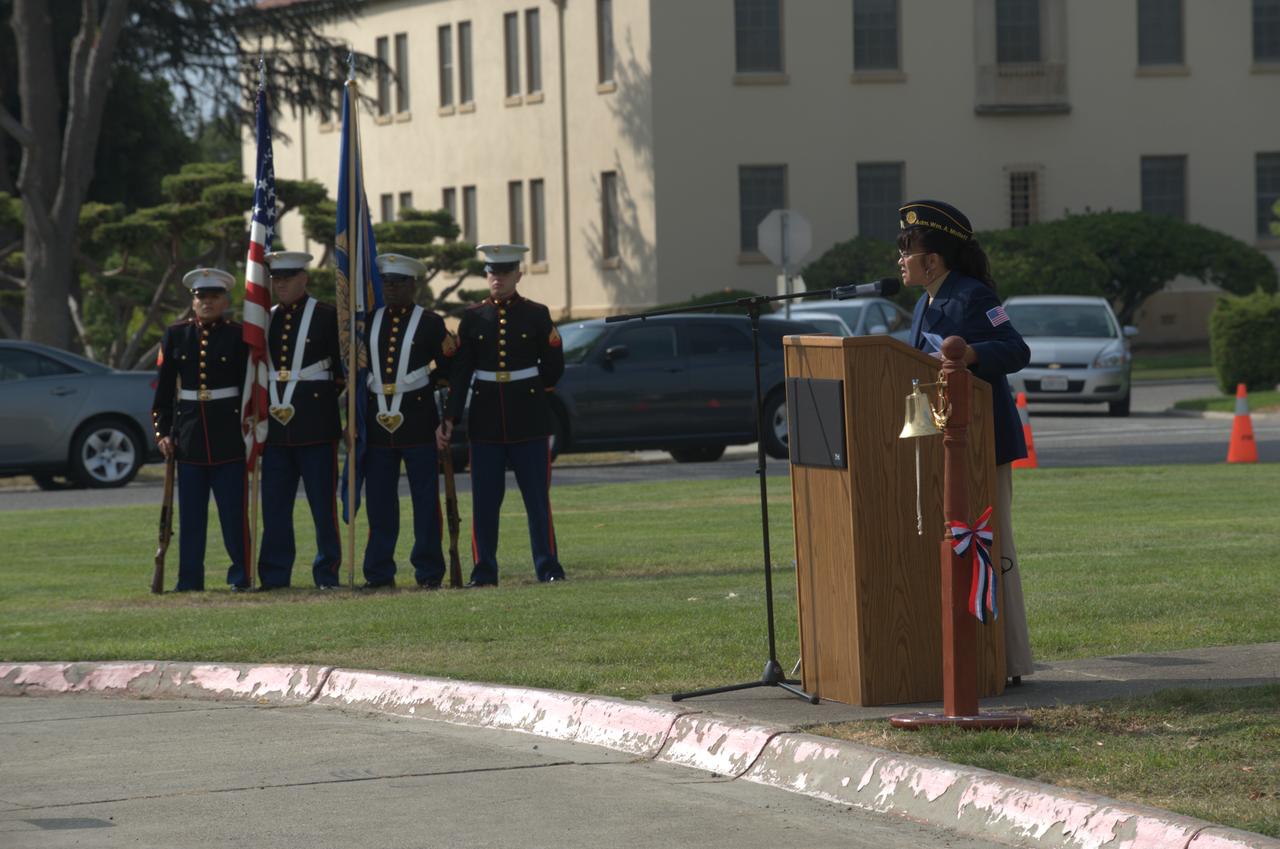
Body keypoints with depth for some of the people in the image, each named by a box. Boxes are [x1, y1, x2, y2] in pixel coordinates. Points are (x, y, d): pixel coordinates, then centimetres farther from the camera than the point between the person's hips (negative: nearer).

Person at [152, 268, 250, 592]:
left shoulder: (238, 337, 0)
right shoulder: (175, 336, 7)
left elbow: (249, 387, 1)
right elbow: (164, 388, 8)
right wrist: (162, 431, 2)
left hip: (229, 431, -2)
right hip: (189, 434, 3)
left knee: (233, 510, -1)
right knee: (191, 512, 5)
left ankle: (240, 575, 7)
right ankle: (190, 580, 9)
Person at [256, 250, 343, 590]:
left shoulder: (327, 317, 0)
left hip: (316, 423, -4)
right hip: (275, 425, 4)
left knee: (323, 502, -1)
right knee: (275, 504, 4)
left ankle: (327, 573, 5)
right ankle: (274, 574, 9)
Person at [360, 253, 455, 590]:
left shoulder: (431, 323, 2)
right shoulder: (369, 322, 13)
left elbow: (447, 371, 3)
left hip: (418, 421, -3)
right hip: (377, 422, 3)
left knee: (425, 501, -1)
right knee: (379, 502, 4)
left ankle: (429, 572, 4)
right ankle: (379, 572, 9)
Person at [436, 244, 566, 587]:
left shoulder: (537, 315, 2)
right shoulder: (473, 319, 5)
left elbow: (554, 368, 9)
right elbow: (460, 373, 2)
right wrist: (449, 419, -6)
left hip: (529, 420, -1)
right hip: (485, 422, 1)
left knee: (537, 498, 0)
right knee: (484, 500, 2)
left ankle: (548, 567, 6)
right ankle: (484, 571, 7)